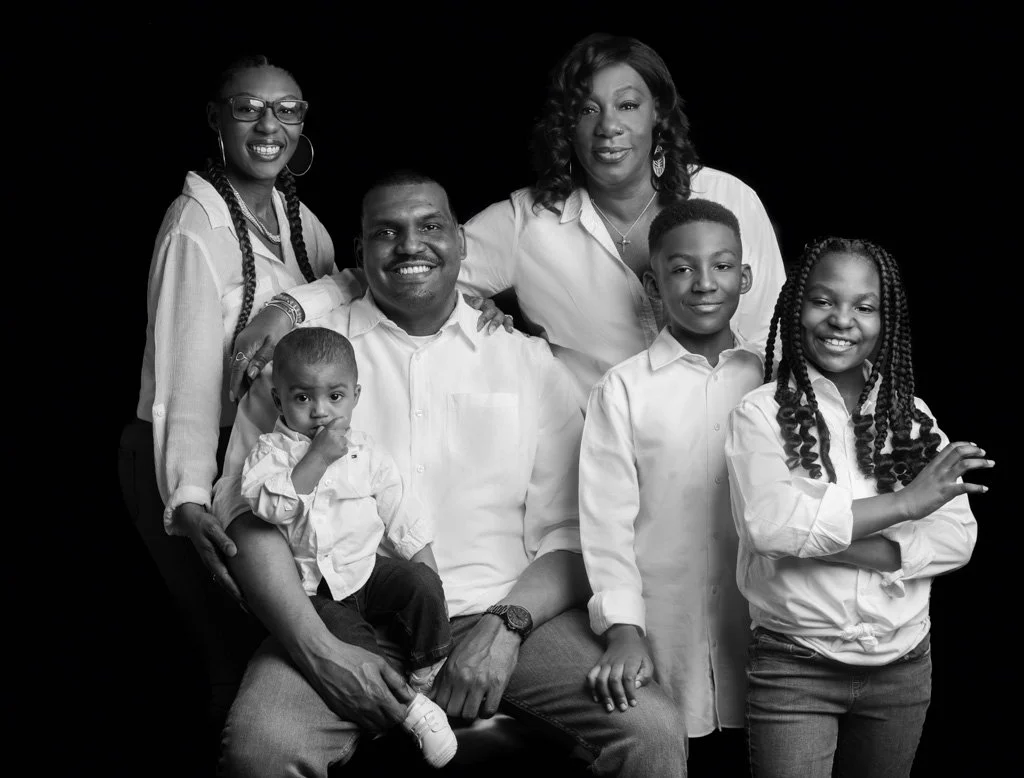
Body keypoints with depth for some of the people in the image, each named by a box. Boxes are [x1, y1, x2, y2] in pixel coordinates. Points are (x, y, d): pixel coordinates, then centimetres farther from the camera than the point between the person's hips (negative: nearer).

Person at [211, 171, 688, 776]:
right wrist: (318, 650, -13)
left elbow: (570, 536, 9)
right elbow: (250, 510, 1)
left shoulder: (529, 362, 15)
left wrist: (504, 627, -10)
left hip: (506, 617, 1)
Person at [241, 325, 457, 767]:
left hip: (367, 569, 3)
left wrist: (431, 580, 1)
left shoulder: (365, 454, 5)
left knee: (421, 583, -22)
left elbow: (403, 520, 9)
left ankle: (426, 678, -5)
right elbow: (272, 505, -25)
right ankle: (412, 711, -15)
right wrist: (318, 457, -28)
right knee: (353, 645, -28)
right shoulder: (270, 453, -4)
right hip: (313, 591, -3)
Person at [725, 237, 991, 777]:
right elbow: (769, 523, -21)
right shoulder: (762, 413, -5)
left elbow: (957, 539, -3)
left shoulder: (911, 418, 7)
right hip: (795, 667, -4)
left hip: (902, 667, 4)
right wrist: (904, 501, -17)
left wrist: (834, 544, -16)